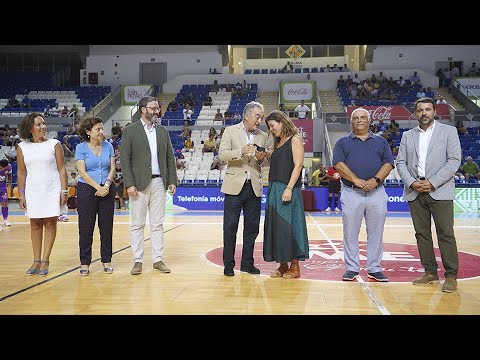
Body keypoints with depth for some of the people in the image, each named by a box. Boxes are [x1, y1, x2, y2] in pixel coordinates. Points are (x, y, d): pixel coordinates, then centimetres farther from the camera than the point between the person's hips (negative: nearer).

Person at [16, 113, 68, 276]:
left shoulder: (54, 144, 0)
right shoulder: (22, 147, 5)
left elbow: (62, 170, -1)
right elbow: (21, 173, 7)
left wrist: (64, 191, -6)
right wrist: (21, 195, 3)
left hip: (52, 190, -2)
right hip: (32, 191, 2)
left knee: (50, 224, 0)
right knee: (35, 225, 6)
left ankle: (45, 261, 7)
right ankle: (36, 261, 15)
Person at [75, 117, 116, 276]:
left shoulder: (108, 146, 6)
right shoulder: (81, 147, -3)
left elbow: (112, 168, 3)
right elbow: (82, 172, -9)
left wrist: (107, 185, -12)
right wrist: (98, 187, -14)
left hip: (107, 190, 3)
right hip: (87, 190, -3)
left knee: (106, 227, 6)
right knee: (86, 228, 1)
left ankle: (107, 261, 16)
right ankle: (84, 263, 12)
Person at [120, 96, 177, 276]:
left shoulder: (163, 131, 12)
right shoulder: (130, 131, -2)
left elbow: (170, 158, 13)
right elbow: (124, 159, -6)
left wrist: (172, 181, 5)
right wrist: (129, 184, -13)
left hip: (159, 183, 4)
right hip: (139, 184, -4)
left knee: (157, 224, 8)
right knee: (137, 224, 3)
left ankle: (158, 260, 15)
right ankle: (137, 261, 11)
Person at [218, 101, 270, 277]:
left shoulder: (263, 136, 12)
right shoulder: (230, 131, 2)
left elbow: (264, 162, 16)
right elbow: (222, 154, -9)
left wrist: (261, 158, -7)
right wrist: (241, 152, -25)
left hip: (254, 187, 4)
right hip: (235, 186, -3)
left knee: (252, 227, 7)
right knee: (230, 227, 0)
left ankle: (247, 263, 20)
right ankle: (228, 264, 10)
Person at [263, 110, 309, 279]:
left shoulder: (295, 139, -3)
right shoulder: (278, 143, 19)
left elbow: (298, 165, -13)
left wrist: (289, 188, -20)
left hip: (288, 190, -8)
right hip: (274, 189, 8)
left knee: (288, 226, -5)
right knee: (275, 226, 7)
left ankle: (294, 267, 4)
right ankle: (282, 265, 14)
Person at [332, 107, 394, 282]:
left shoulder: (381, 141, 15)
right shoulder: (343, 142, 11)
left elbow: (388, 163, 5)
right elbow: (338, 164, -3)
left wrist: (376, 180, -13)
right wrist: (356, 180, -15)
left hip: (377, 193, 2)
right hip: (351, 193, -1)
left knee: (376, 234, 6)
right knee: (350, 233, 2)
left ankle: (374, 269, 15)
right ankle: (351, 269, 12)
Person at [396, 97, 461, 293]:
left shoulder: (448, 131, 5)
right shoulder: (408, 135, 14)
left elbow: (454, 161, -4)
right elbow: (400, 162, 9)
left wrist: (432, 183, -12)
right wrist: (412, 183, -7)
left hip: (440, 191, -3)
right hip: (414, 192, 4)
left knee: (446, 234, -5)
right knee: (422, 233, 7)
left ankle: (451, 276, 2)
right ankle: (430, 272, 16)